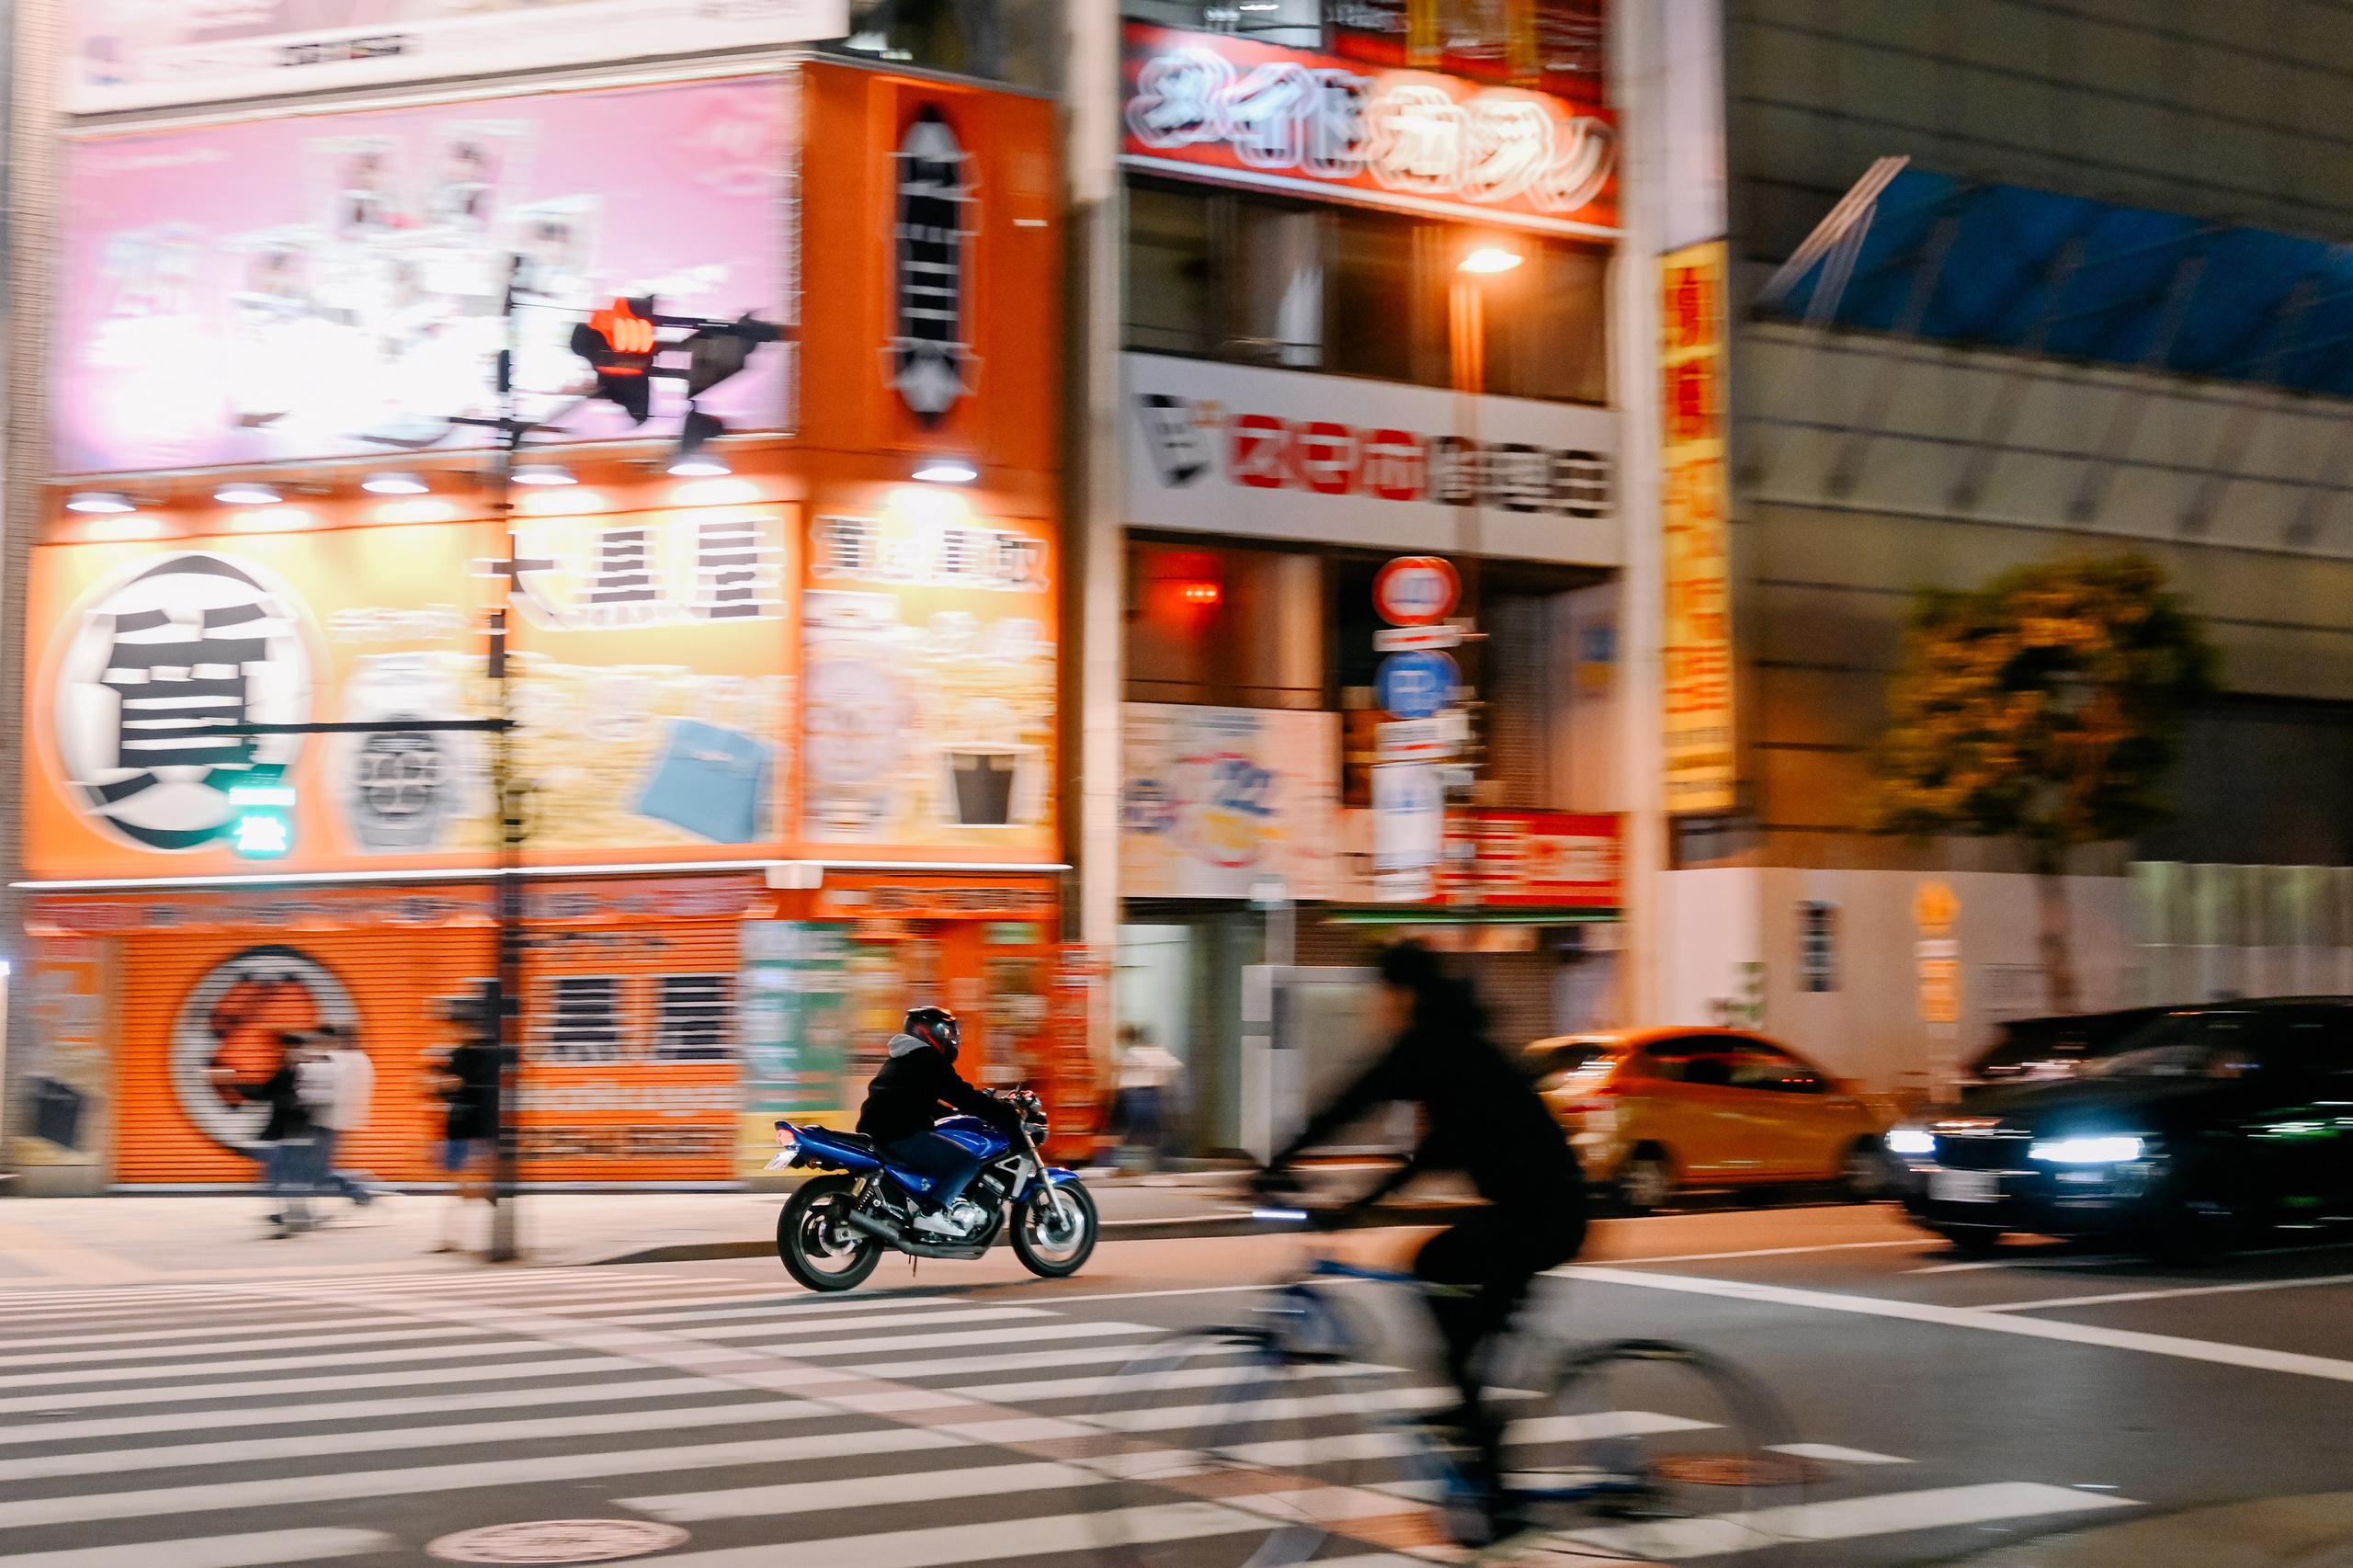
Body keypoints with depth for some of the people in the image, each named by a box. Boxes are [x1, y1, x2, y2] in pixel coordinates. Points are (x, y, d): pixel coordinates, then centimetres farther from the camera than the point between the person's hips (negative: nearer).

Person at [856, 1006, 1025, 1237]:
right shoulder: (928, 1060, -6)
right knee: (969, 1162, -10)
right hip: (901, 1134, -10)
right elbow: (962, 1096, -10)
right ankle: (931, 1213, -21)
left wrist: (956, 1113, 32)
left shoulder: (900, 1059, 24)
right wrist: (1008, 1115, -7)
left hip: (876, 1132, 10)